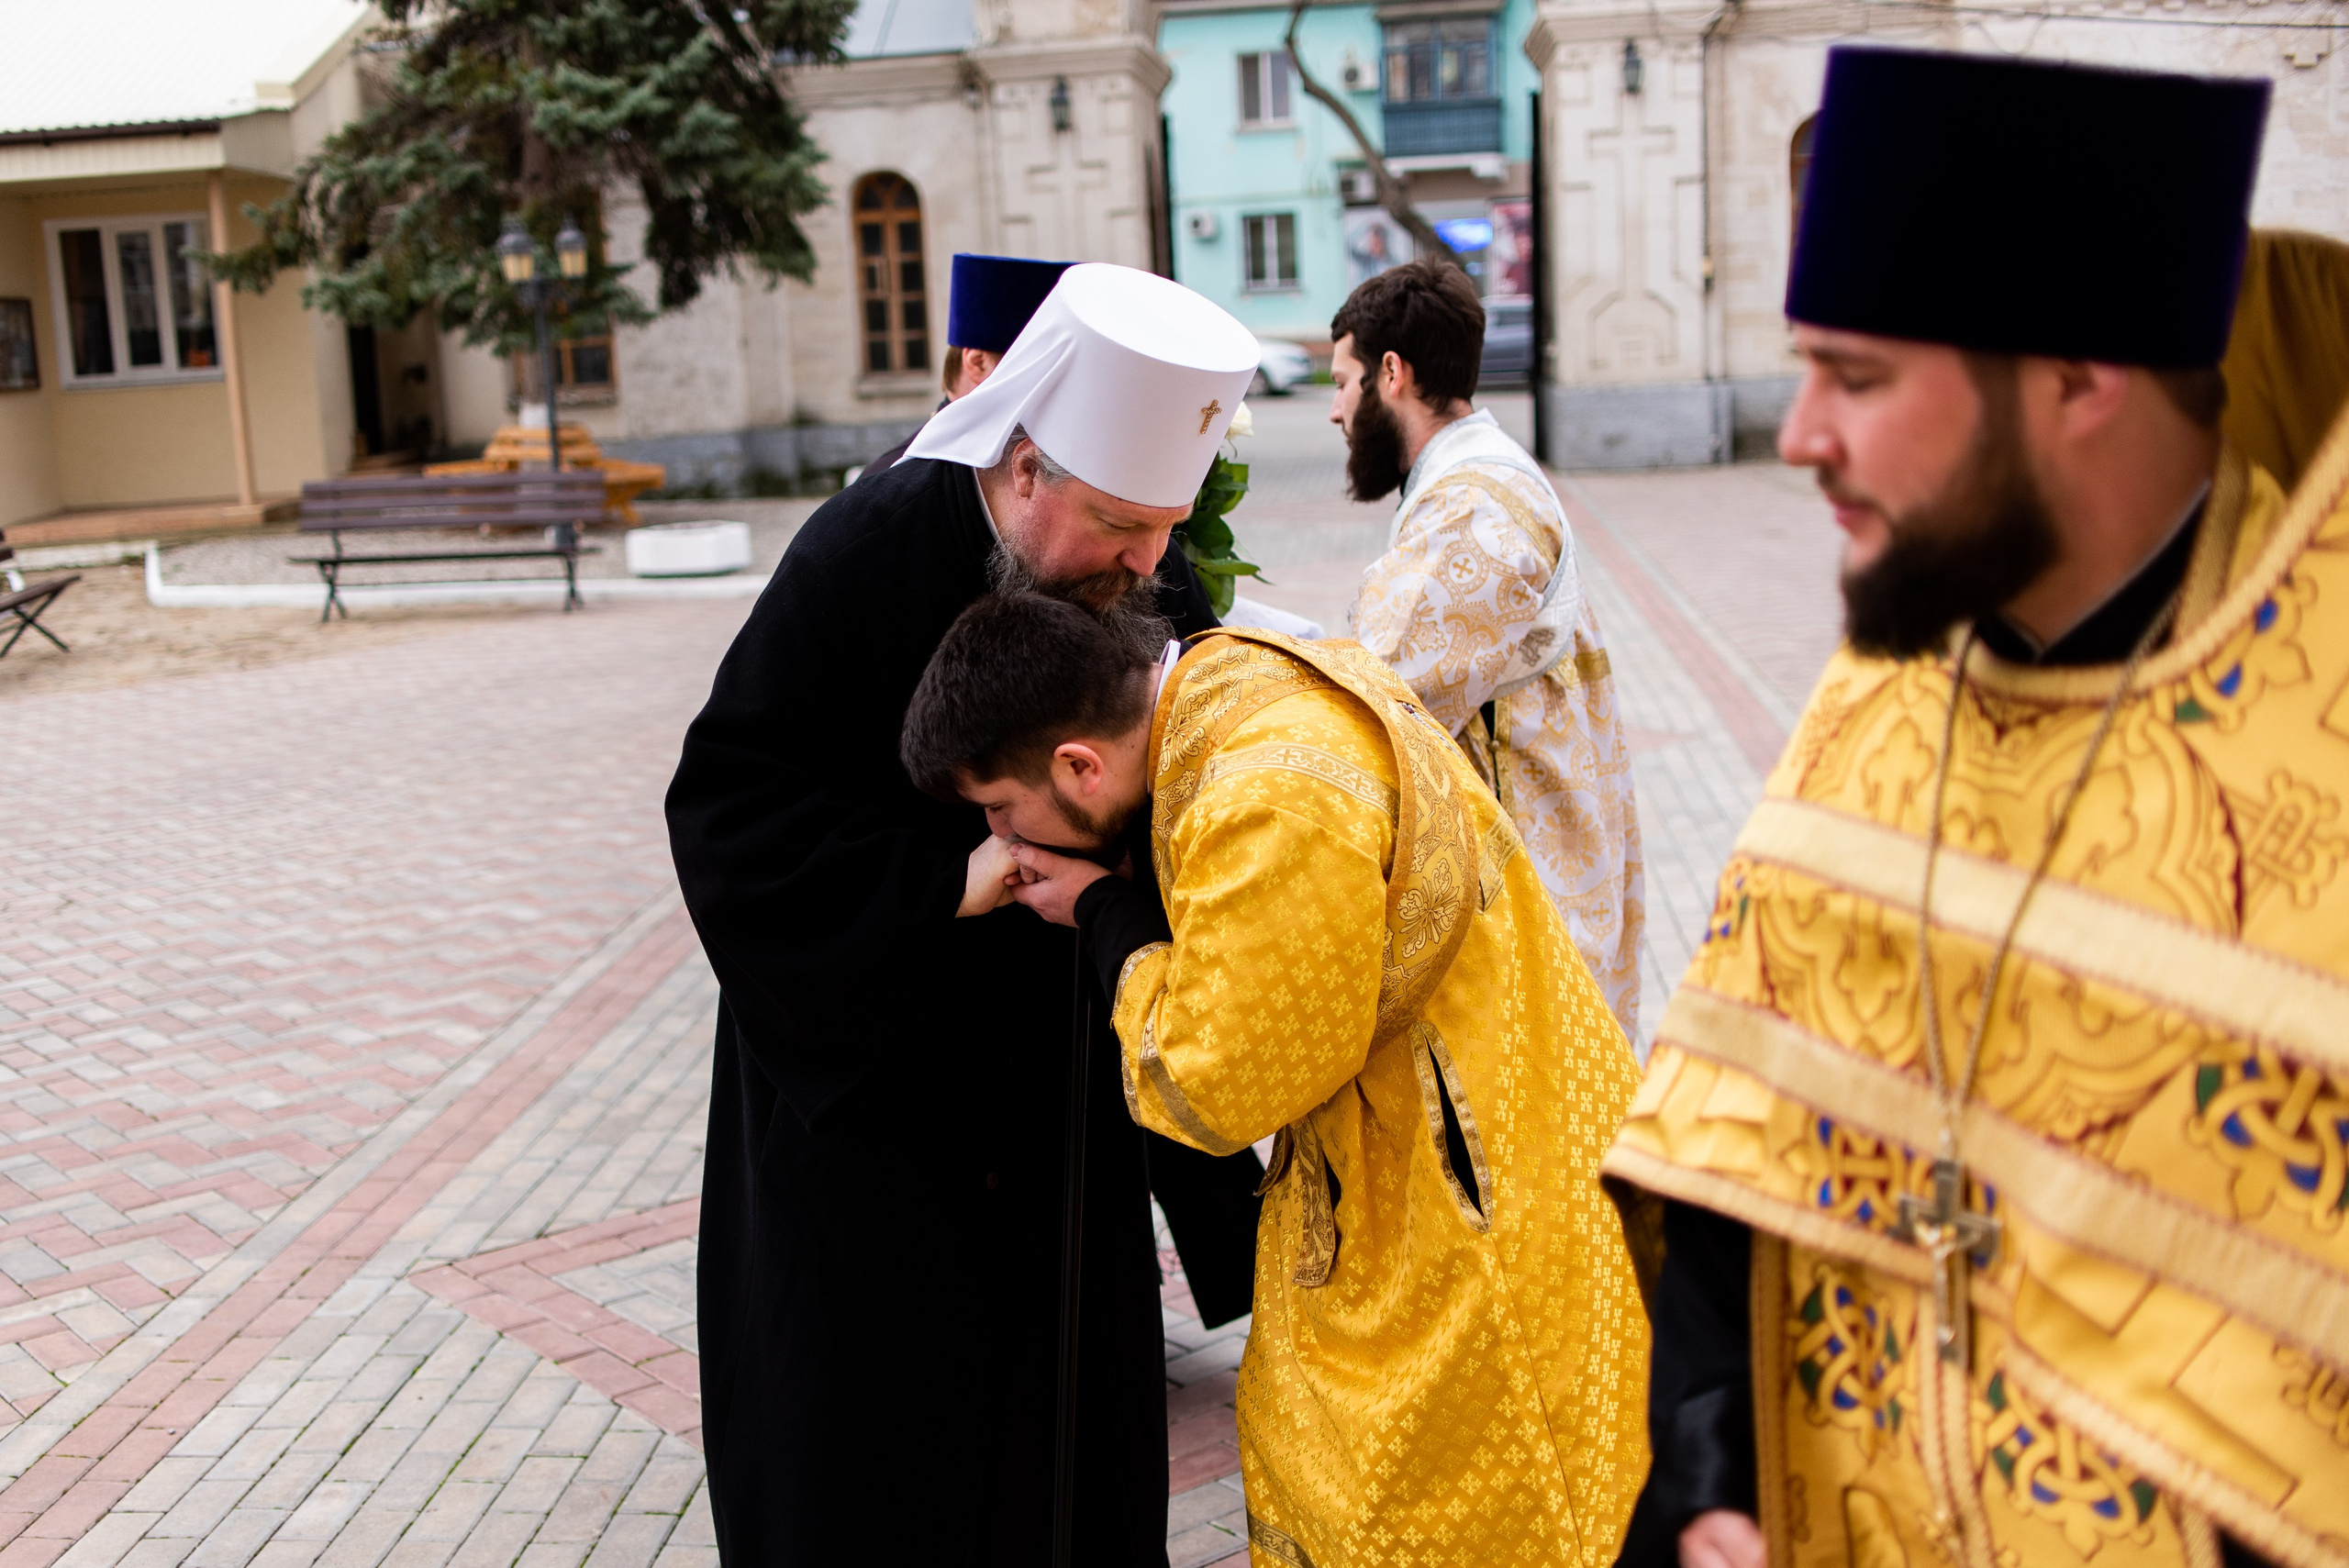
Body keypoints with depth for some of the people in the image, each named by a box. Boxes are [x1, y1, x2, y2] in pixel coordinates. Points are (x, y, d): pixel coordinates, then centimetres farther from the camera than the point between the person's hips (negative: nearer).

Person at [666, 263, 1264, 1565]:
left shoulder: (1156, 586, -6)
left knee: (1077, 1440, 15)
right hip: (862, 1078, -4)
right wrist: (948, 879, -29)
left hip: (1059, 1097, 4)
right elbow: (725, 806, -20)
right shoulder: (866, 555, -20)